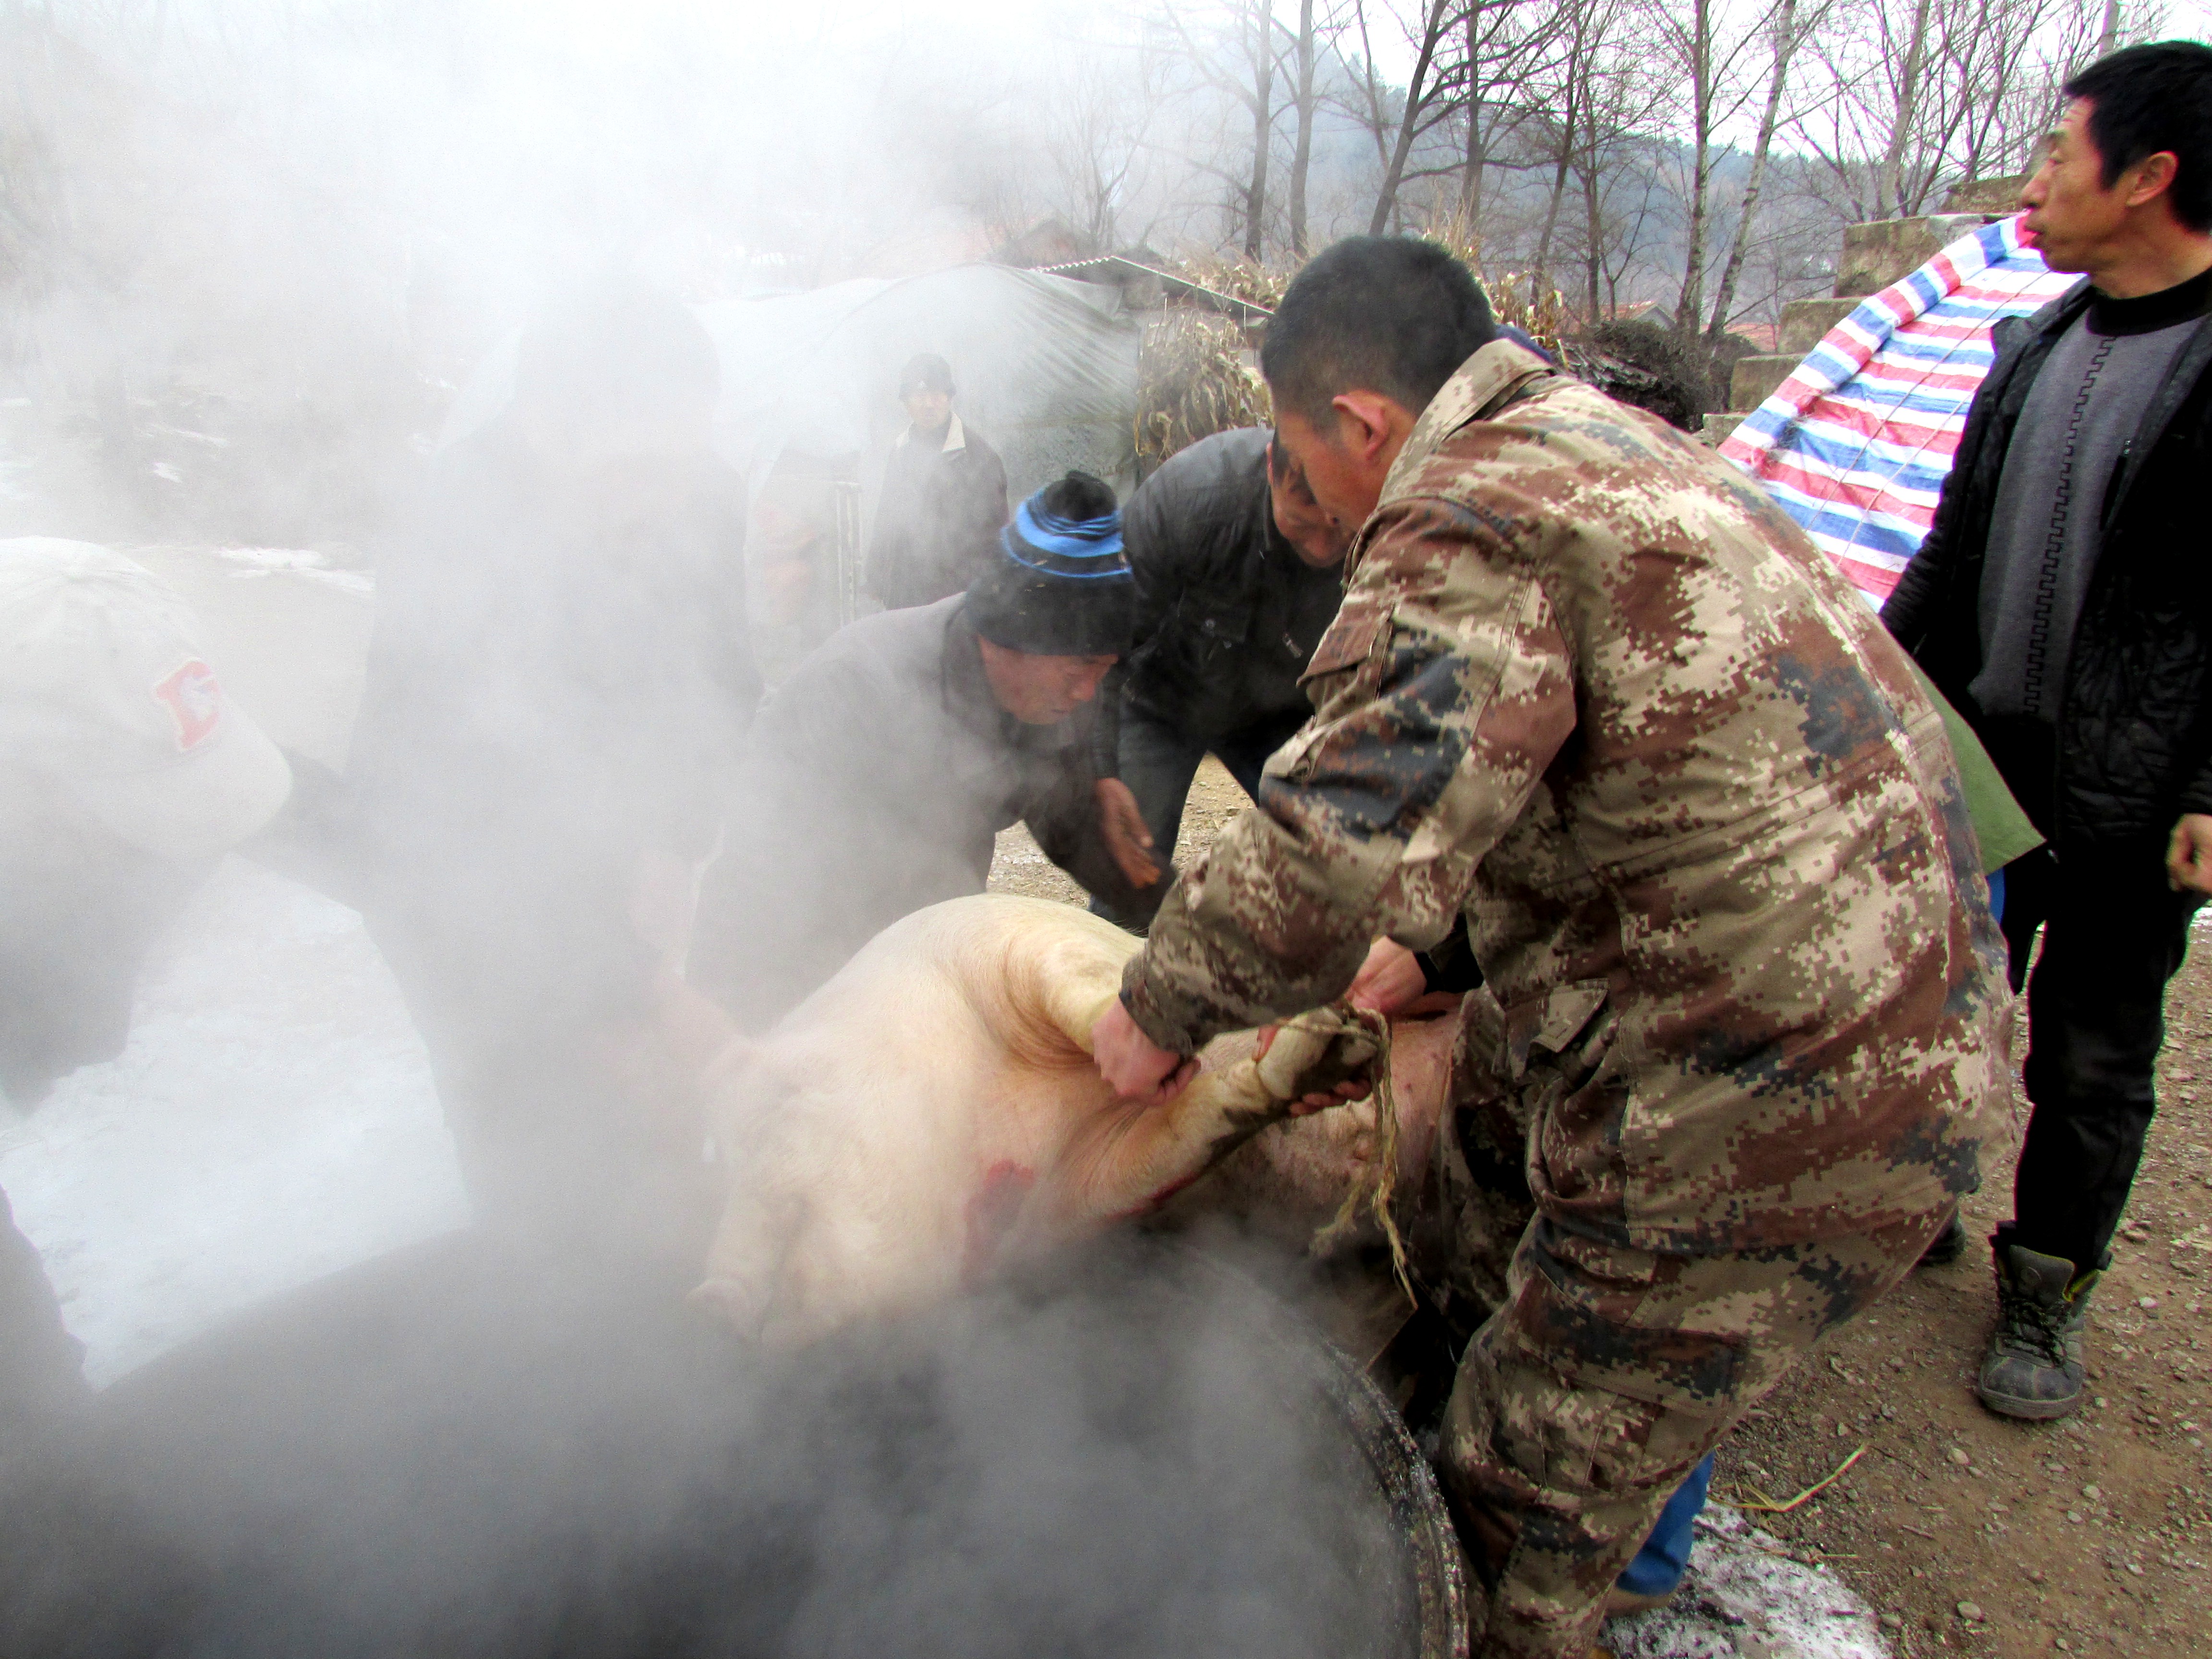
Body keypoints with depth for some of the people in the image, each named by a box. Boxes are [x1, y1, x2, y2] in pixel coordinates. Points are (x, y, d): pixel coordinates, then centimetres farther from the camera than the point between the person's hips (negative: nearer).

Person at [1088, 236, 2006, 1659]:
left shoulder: (1471, 525, -20)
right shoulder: (1613, 447, 14)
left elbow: (1342, 845, -31)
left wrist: (1165, 1008, -14)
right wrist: (1435, 942, 24)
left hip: (1770, 1110, -10)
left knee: (1530, 1504, 7)